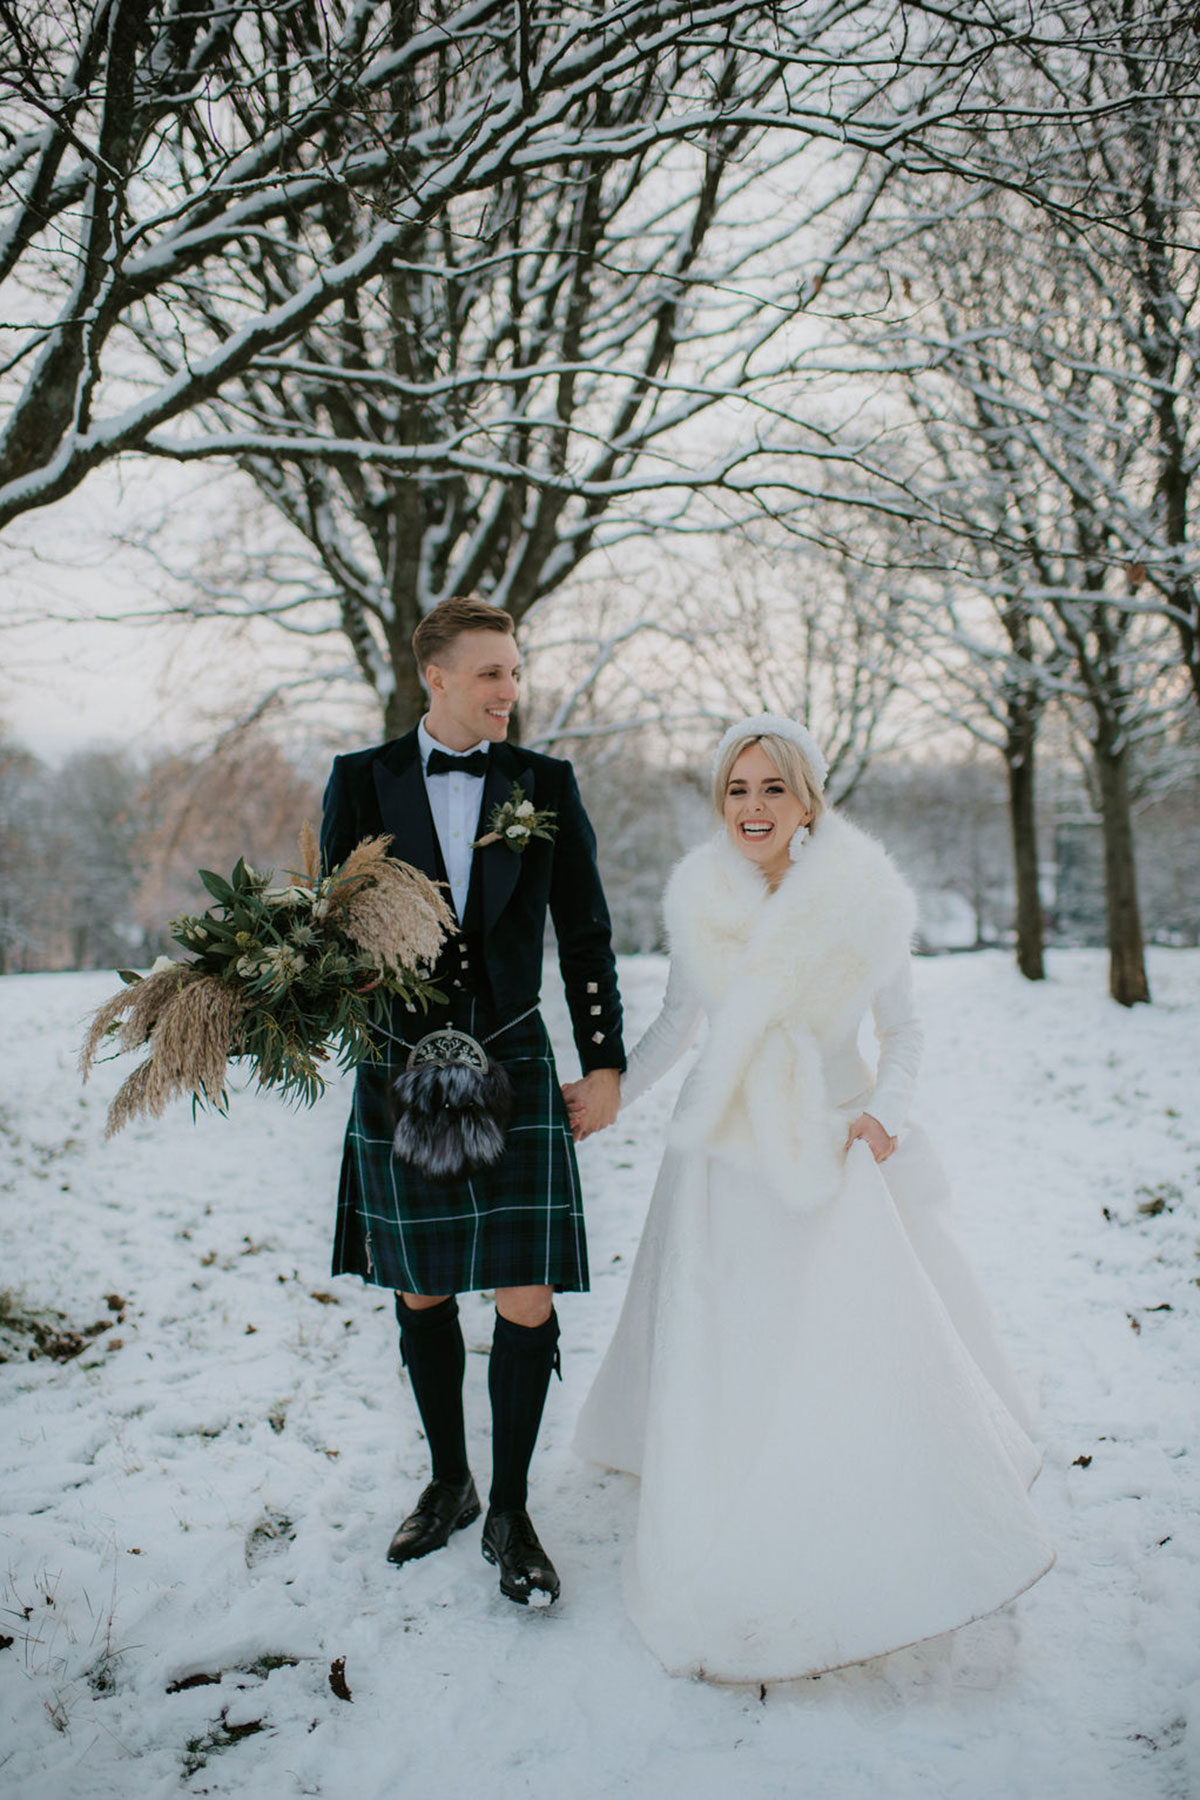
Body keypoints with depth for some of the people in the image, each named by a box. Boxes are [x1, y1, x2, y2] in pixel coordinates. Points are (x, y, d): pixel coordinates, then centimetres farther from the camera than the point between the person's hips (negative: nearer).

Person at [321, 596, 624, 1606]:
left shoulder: (545, 783, 3)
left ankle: (511, 1514, 18)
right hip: (400, 1074, 1)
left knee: (527, 1301, -2)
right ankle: (448, 1485, 35)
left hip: (514, 1068, -1)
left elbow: (585, 934, 5)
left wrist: (604, 1060, 2)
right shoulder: (362, 781, 2)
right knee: (421, 1295, 13)